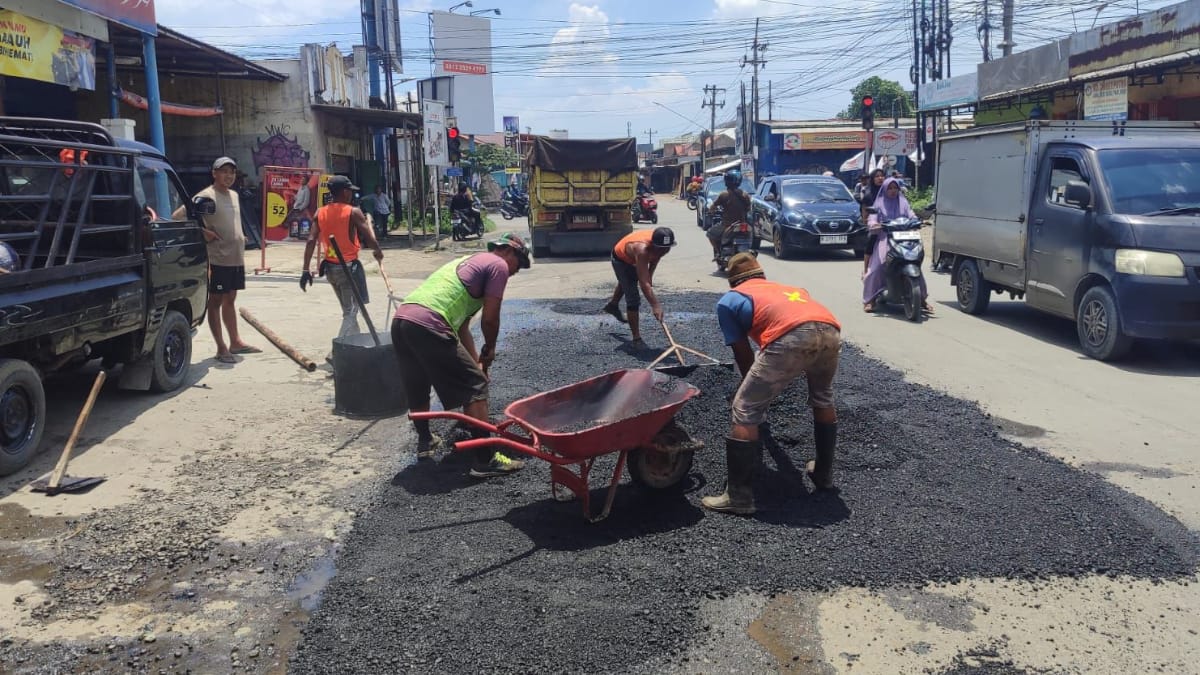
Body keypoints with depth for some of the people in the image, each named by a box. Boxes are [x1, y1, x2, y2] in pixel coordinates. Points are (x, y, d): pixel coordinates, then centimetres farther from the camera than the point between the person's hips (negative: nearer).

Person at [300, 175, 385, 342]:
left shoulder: (320, 213, 3)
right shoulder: (353, 212, -11)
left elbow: (311, 241, -5)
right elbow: (370, 239, -12)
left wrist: (306, 270, -6)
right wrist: (378, 252, 9)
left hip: (330, 267, 6)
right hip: (349, 266, -6)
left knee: (348, 310, 20)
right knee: (351, 312, -2)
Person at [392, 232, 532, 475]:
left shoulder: (469, 262, 33)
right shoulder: (498, 264, 8)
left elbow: (461, 325, 33)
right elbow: (490, 318, 2)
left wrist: (477, 361, 34)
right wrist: (490, 349, 20)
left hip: (400, 318, 9)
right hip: (428, 325, -9)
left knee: (417, 386, 28)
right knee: (474, 386, 0)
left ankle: (424, 441, 46)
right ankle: (485, 459, 0)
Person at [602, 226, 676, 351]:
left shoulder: (662, 245, -30)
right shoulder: (642, 249, -49)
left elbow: (656, 257, -2)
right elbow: (643, 283, -53)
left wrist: (650, 275, -7)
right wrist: (655, 305, -58)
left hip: (634, 258, 8)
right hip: (621, 259, -8)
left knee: (625, 282, 35)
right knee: (633, 299, -15)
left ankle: (613, 305, 66)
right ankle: (636, 339, -8)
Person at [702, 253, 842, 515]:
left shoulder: (729, 300, 27)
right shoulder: (790, 288, 41)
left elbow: (743, 355, 25)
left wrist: (760, 387, 43)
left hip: (791, 338, -5)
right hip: (830, 331, 6)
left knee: (745, 410, 8)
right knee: (822, 398, 33)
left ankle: (739, 496, 8)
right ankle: (824, 473, 43)